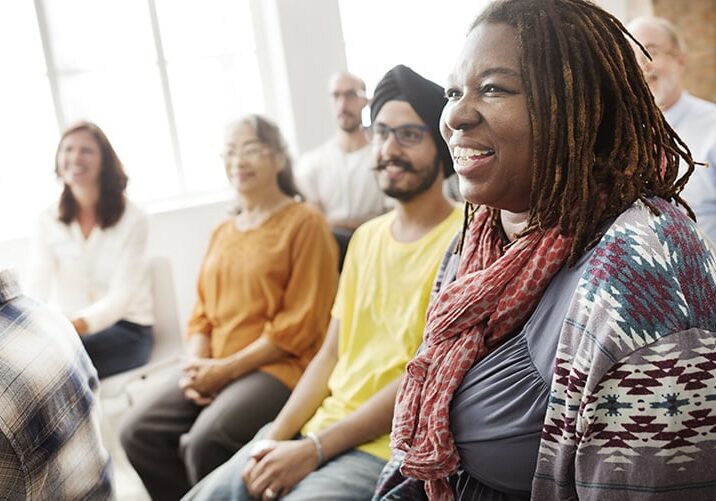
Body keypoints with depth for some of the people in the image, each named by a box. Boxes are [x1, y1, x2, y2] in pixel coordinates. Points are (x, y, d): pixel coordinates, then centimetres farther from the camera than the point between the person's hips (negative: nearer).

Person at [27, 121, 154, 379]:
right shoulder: (48, 220, 5)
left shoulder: (131, 218, -5)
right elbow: (37, 289, -5)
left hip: (126, 328, -3)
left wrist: (79, 324, -34)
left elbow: (122, 295, -14)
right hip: (65, 329, 3)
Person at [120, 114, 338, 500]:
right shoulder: (222, 232, 19)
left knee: (205, 441, -28)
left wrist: (228, 368, -13)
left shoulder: (304, 222, -5)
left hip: (278, 366, -7)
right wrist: (196, 364, -3)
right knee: (138, 433, -10)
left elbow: (300, 325, -11)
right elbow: (202, 313, 18)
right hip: (216, 369, 7)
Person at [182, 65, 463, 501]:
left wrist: (315, 448, -15)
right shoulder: (366, 237, 13)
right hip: (318, 424, 6)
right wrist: (276, 437, -1)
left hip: (387, 448, -6)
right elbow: (331, 353, 11)